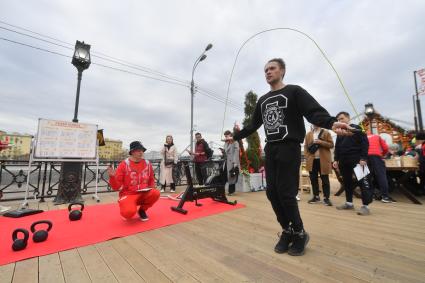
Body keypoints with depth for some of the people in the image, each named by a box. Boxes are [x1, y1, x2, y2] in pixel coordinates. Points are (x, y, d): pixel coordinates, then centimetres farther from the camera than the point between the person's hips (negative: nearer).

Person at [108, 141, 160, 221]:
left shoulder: (147, 164, 0)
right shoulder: (124, 164, -10)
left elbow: (151, 180, 16)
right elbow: (116, 187, -10)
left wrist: (151, 188, -3)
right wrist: (112, 177, -27)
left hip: (143, 194, 4)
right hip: (128, 195, -3)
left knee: (155, 193, -27)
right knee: (129, 212, -33)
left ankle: (142, 210, 5)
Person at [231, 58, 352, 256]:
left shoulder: (294, 91, 2)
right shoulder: (262, 100, 19)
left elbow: (314, 112, -13)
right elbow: (253, 125, 25)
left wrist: (331, 123, -33)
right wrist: (235, 137, 28)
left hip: (289, 148, -6)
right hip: (270, 150, 6)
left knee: (285, 193, -8)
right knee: (272, 193, 4)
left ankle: (300, 233, 16)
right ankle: (288, 231, 22)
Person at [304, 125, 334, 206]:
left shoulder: (326, 133, 2)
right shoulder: (308, 134, 11)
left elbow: (331, 145, -3)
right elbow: (306, 146, 9)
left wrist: (321, 142, -17)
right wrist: (306, 156, -2)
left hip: (323, 160, -3)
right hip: (312, 160, 3)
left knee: (325, 179, 3)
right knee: (313, 179, 8)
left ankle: (326, 198, 12)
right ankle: (316, 196, 20)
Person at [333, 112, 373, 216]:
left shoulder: (357, 128, 1)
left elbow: (365, 143, -7)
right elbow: (337, 147, 18)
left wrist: (363, 158, -16)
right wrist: (336, 159, 9)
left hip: (356, 160, -6)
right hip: (343, 161, 6)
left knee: (363, 182, -4)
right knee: (347, 182, 10)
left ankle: (365, 205, -1)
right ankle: (349, 202, 19)